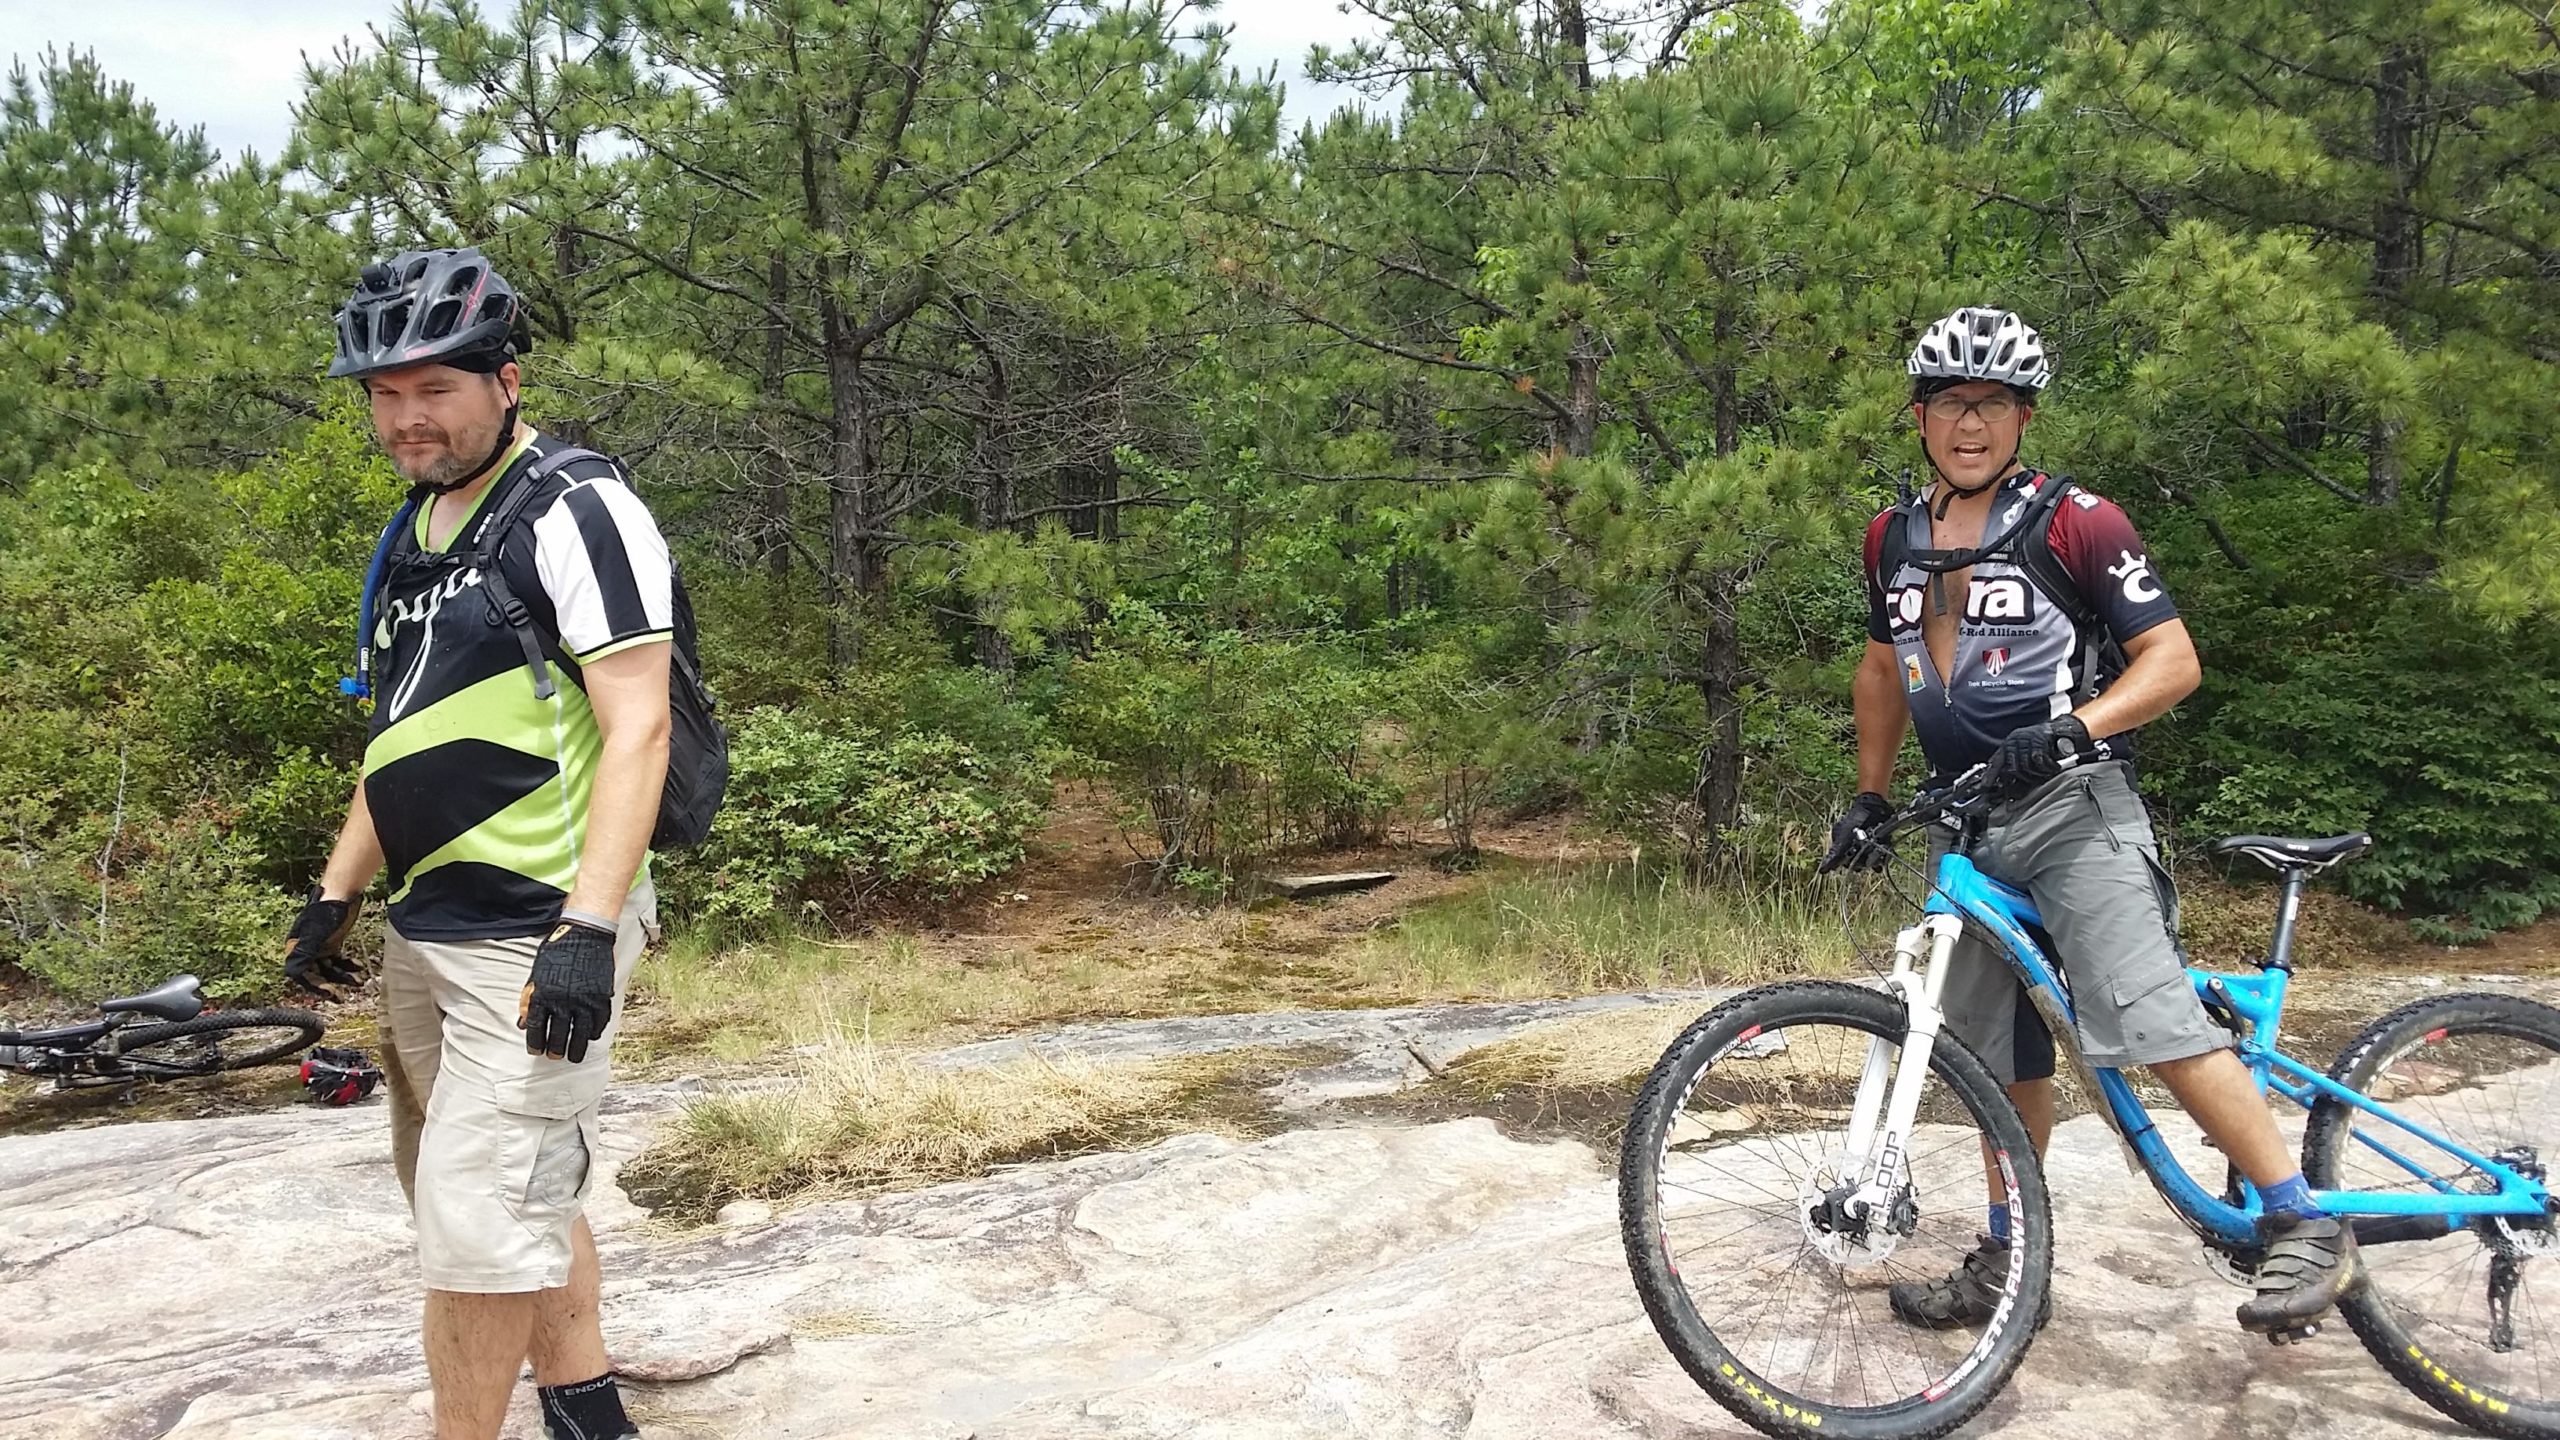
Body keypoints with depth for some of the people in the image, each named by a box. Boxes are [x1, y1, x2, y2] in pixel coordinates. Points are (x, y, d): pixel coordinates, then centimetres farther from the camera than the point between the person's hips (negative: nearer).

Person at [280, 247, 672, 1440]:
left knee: (479, 1219, -6)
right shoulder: (415, 531, 14)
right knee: (528, 1191, 16)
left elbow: (636, 727, -18)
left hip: (537, 937, -8)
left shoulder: (576, 511, -11)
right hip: (424, 931, 9)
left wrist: (589, 929, -24)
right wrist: (335, 895, 21)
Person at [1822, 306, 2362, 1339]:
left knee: (2151, 1023, -19)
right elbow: (1884, 667, 23)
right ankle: (2009, 1261, 23)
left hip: (2073, 807, -6)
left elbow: (2174, 660, -9)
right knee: (2001, 1052, 12)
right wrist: (1869, 800, 18)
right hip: (1964, 824, 6)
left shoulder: (2075, 523, -7)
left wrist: (2074, 724, -25)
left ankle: (2307, 1230, -7)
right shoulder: (1894, 538, 11)